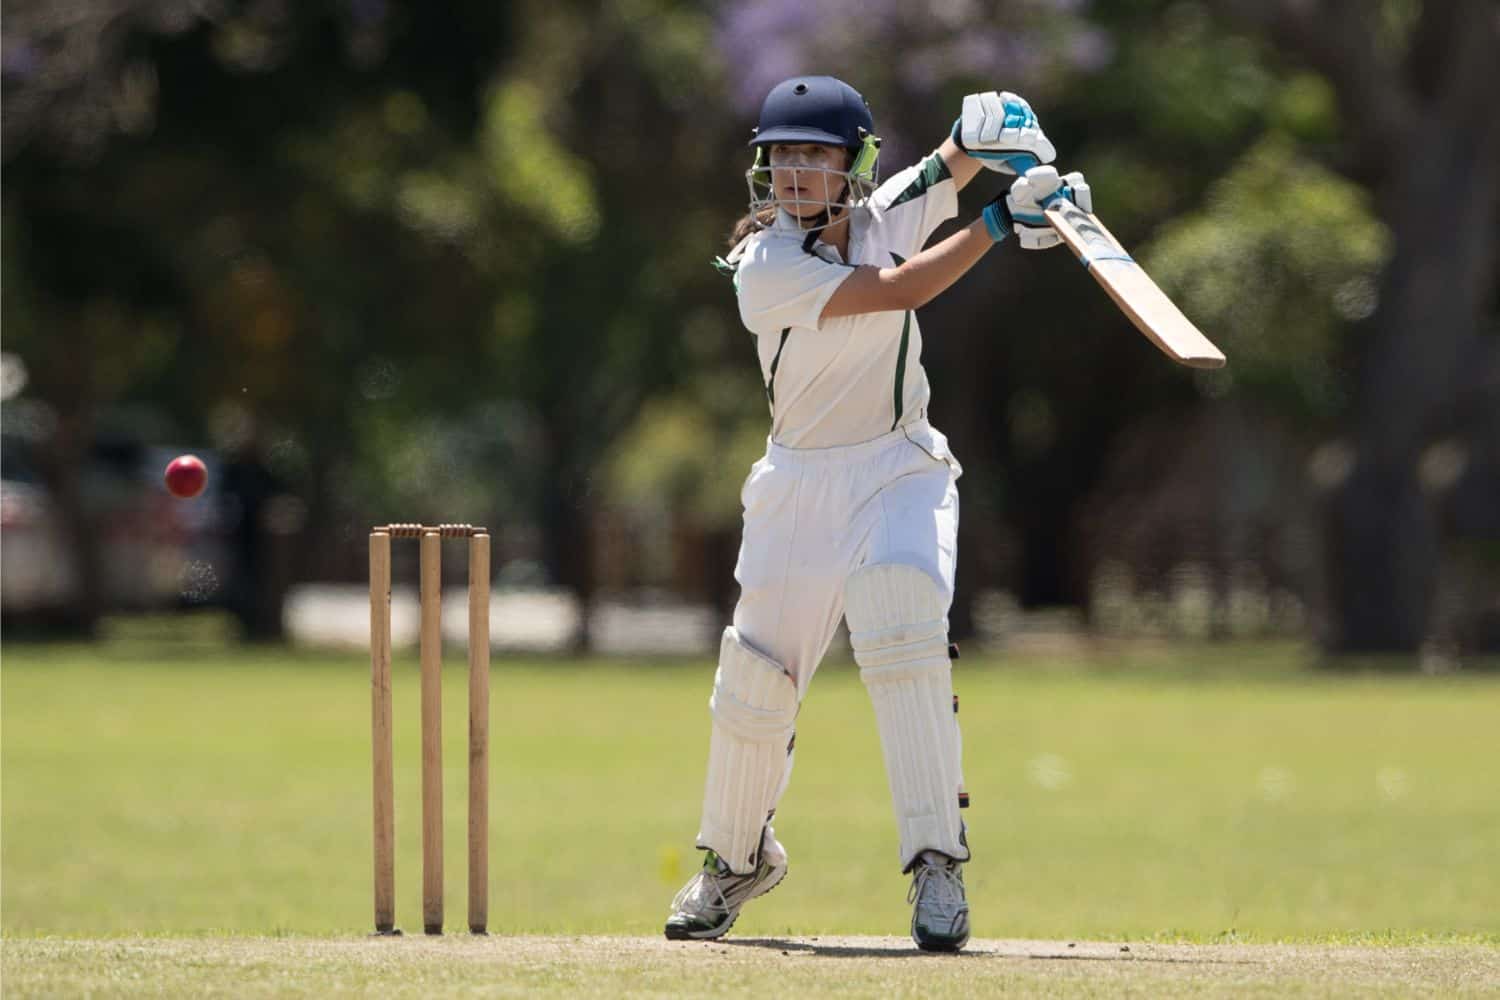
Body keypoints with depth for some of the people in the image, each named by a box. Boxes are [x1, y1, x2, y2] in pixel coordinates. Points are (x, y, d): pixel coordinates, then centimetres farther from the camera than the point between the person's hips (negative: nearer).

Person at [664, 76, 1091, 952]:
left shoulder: (888, 213, -1)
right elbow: (899, 289, -23)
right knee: (756, 681, 4)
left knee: (901, 632, -26)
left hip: (903, 471, 0)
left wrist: (990, 139, -30)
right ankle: (737, 856, 32)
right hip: (803, 482, 0)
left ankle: (937, 860, -23)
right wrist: (1001, 222, -24)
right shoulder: (764, 269, -15)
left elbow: (957, 155, -6)